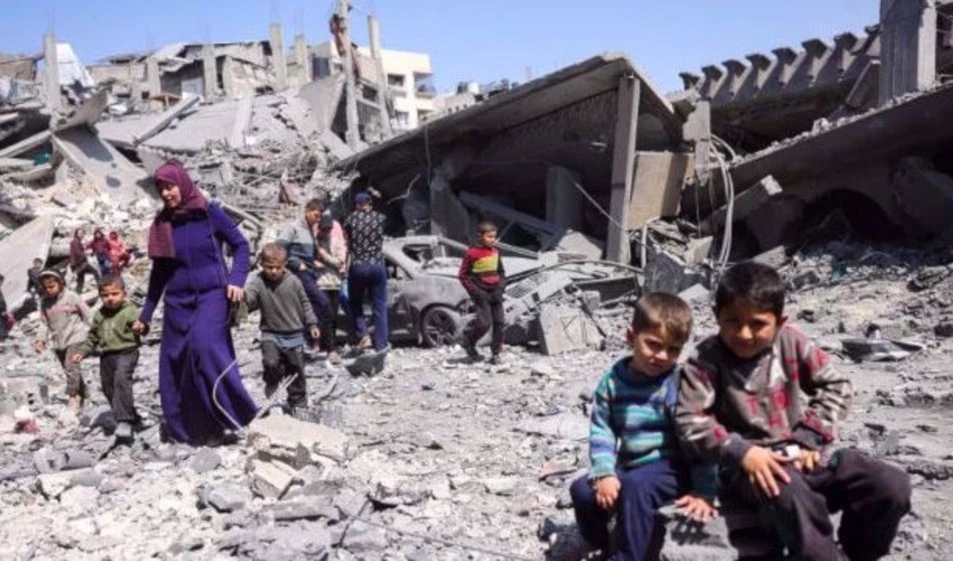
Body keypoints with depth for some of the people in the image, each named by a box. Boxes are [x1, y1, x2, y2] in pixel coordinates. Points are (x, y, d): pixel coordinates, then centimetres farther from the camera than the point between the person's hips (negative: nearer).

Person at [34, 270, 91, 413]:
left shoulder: (71, 297, -9)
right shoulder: (44, 303, 5)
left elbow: (86, 314, -4)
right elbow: (44, 323, 10)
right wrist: (41, 339, -3)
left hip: (75, 338, -6)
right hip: (58, 341, 6)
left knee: (71, 366, -19)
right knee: (70, 370, 13)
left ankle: (72, 398, -13)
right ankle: (82, 394, 27)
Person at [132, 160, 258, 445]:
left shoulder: (210, 213, -4)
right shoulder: (161, 224, 7)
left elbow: (241, 245, 1)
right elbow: (158, 272, 14)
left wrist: (236, 280, -14)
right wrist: (145, 315, 15)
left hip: (211, 295, -4)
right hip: (178, 302, 5)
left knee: (204, 344, -28)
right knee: (176, 364, 2)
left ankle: (238, 413, -21)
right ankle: (189, 430, 13)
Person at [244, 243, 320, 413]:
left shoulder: (293, 282, -4)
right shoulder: (258, 282, -10)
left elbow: (304, 304, 6)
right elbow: (248, 296, -29)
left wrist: (312, 324, 5)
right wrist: (241, 295, -52)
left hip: (294, 335, 1)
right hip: (271, 334, -1)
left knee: (296, 370, 10)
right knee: (271, 363, -24)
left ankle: (298, 403, 26)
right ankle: (272, 387, 5)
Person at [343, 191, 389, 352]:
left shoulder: (351, 219, 3)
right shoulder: (380, 218, 6)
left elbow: (346, 245, 7)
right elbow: (381, 241, 10)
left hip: (358, 266, -1)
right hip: (377, 266, 1)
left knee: (355, 304, 17)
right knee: (380, 307, 8)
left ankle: (363, 336, 0)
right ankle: (381, 346, 8)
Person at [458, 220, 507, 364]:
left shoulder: (495, 252, 9)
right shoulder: (471, 253, -8)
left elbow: (501, 271, 18)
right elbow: (463, 275, -5)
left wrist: (501, 287, 1)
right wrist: (476, 291, -12)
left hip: (495, 293, 6)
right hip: (481, 294, -6)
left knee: (500, 323, 2)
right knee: (484, 323, -13)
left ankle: (496, 353, 13)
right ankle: (469, 343, 15)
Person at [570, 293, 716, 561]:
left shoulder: (679, 384, -15)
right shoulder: (613, 380, -2)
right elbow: (601, 430, -1)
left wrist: (704, 491, -18)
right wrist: (604, 473, -14)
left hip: (671, 467, -5)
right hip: (629, 466, 6)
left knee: (636, 486, -33)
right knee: (583, 490, -7)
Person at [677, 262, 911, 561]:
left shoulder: (791, 342, 2)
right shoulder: (707, 361, -9)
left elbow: (835, 387, 5)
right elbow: (691, 421, -15)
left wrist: (806, 438, -7)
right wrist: (742, 452, -24)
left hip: (801, 454, 5)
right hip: (747, 465, -5)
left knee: (893, 486, -9)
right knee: (790, 495, -40)